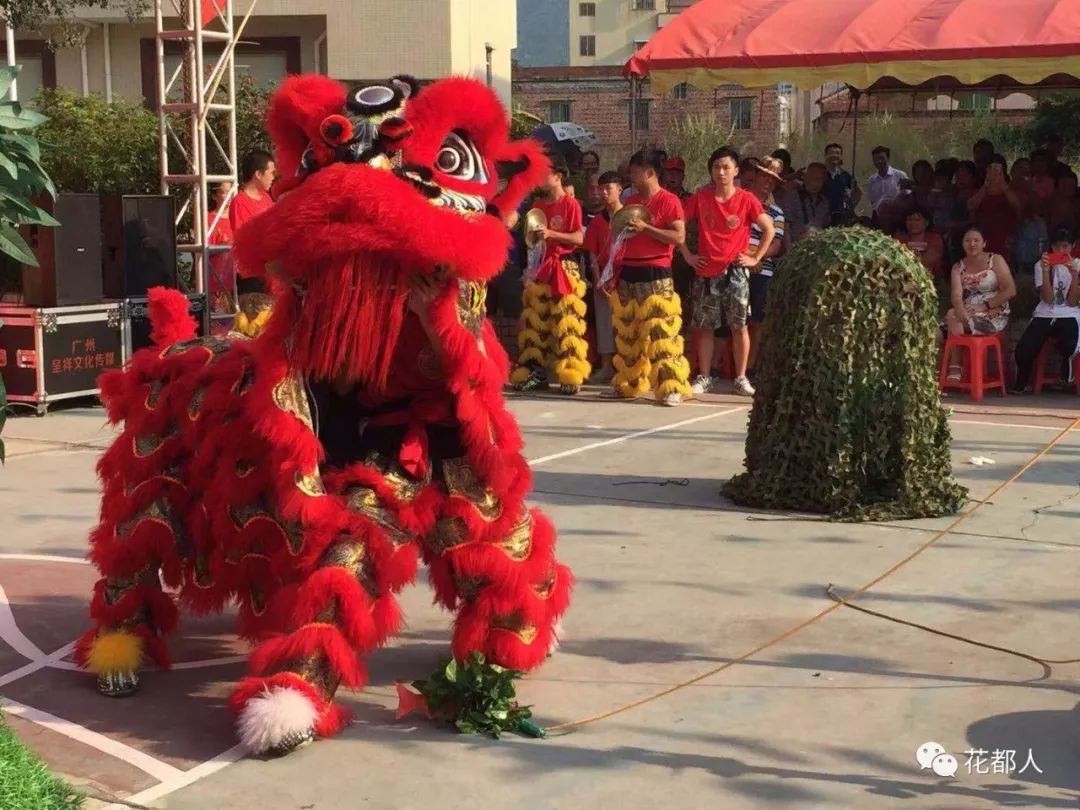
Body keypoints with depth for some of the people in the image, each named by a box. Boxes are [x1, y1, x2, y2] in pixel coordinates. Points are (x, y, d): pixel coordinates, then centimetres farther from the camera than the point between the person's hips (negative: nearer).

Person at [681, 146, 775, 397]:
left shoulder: (746, 199, -3)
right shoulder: (701, 198, 1)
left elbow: (769, 229, 2)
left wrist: (756, 258, -2)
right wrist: (687, 255, 4)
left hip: (735, 272, -2)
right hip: (706, 271, 2)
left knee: (739, 325, 1)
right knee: (704, 327, 5)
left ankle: (741, 378, 8)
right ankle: (703, 378, 13)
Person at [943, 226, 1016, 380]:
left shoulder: (996, 260, -1)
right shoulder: (958, 267, 9)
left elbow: (1010, 290, -9)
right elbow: (956, 294, -8)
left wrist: (985, 305, -17)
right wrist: (960, 310, -31)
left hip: (995, 314, -4)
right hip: (968, 314, 4)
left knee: (953, 319, -28)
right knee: (952, 315, -28)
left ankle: (955, 369, -17)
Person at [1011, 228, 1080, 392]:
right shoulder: (1041, 265, 4)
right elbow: (1048, 299, -8)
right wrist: (1046, 270, -16)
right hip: (1044, 316, 1)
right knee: (1023, 351, -24)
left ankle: (1066, 379, 2)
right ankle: (1021, 383, 8)